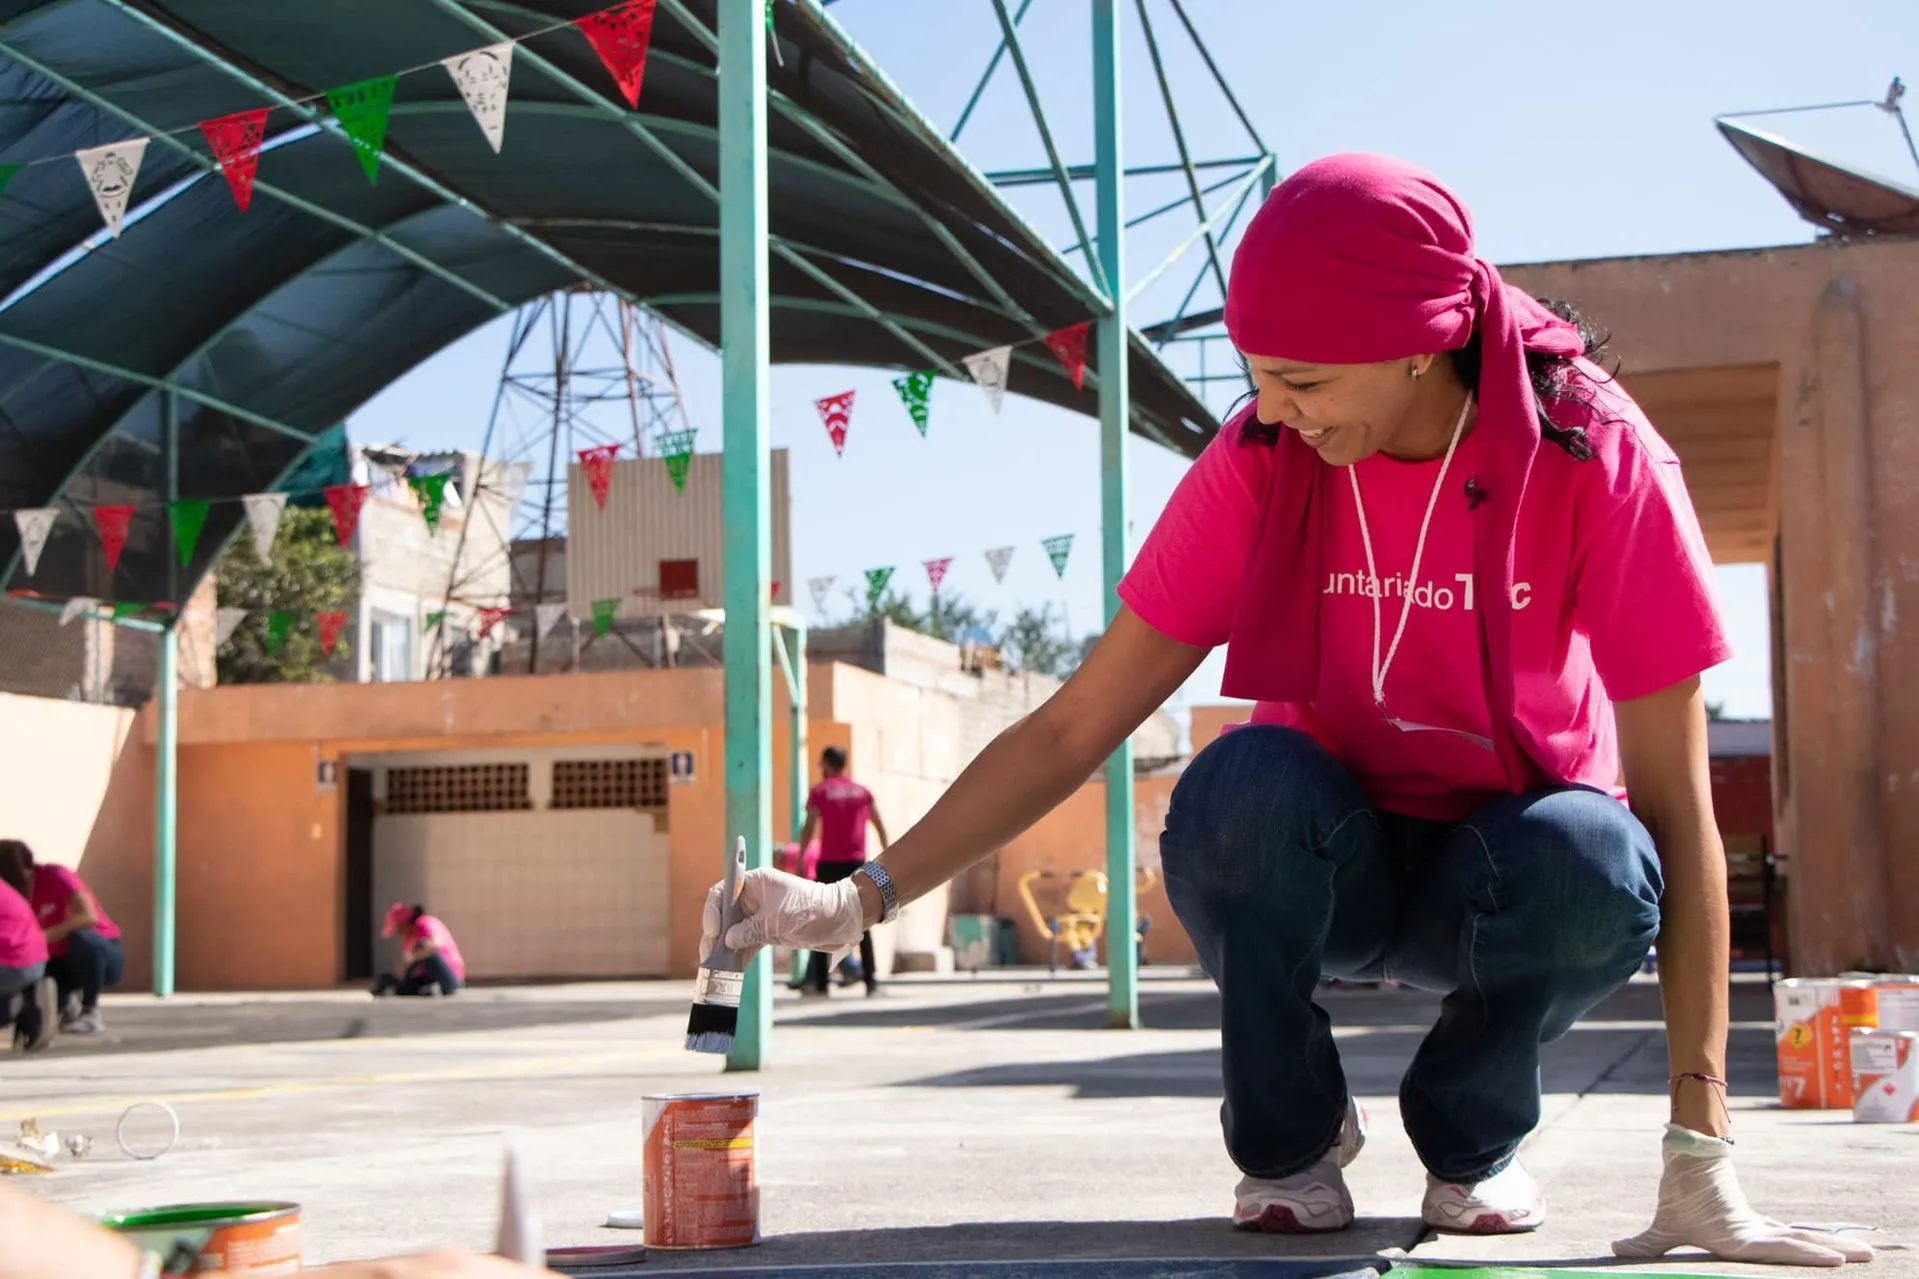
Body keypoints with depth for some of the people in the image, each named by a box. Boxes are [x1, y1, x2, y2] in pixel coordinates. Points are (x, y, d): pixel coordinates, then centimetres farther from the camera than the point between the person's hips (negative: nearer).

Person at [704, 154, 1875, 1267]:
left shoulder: (1595, 457, -21)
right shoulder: (1259, 467, -15)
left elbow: (1675, 802, -22)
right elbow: (1073, 728, -12)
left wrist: (1700, 1151, -27)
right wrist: (862, 897, -22)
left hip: (1501, 862, -1)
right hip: (1311, 864, 1)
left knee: (1590, 863, -36)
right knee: (1245, 783, -34)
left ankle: (1473, 1137, -2)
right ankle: (1291, 1140, -5)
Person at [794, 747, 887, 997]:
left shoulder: (820, 791, 0)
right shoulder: (862, 792, 11)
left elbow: (809, 828, -7)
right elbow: (880, 826, 13)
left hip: (829, 864, -3)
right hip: (857, 863, 3)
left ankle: (819, 982, 1)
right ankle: (871, 978, 1)